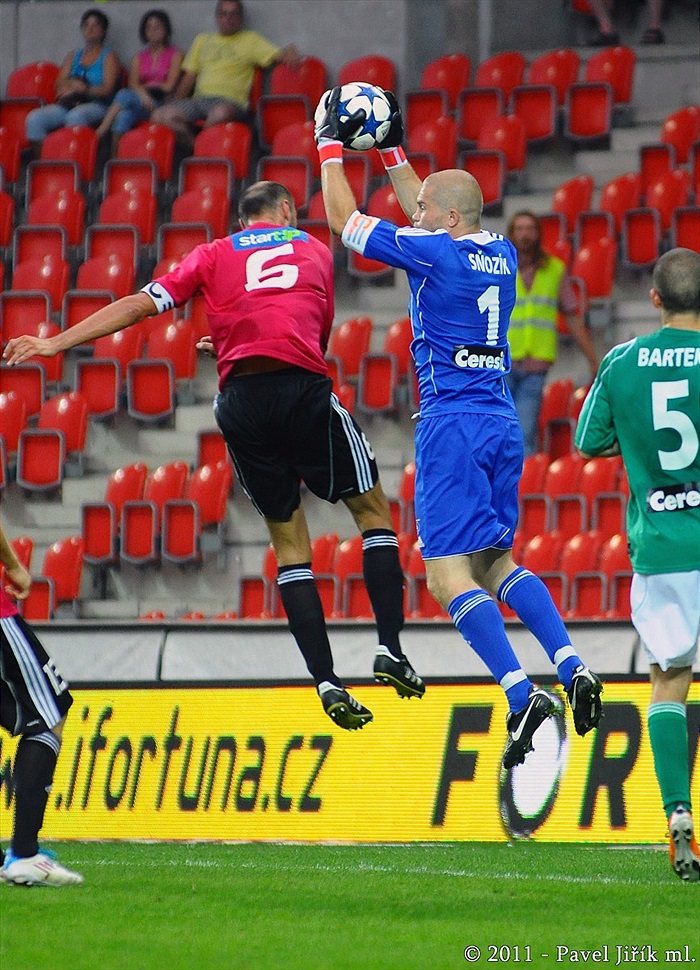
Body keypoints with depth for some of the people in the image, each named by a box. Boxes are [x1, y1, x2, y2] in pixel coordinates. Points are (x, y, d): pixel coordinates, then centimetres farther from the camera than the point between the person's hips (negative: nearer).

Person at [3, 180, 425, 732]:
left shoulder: (214, 255, 19)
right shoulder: (316, 252, 22)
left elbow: (143, 304, 10)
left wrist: (55, 343, 12)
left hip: (239, 399, 1)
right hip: (304, 387, -1)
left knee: (288, 538, 12)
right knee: (373, 510, 15)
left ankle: (327, 682, 3)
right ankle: (390, 648, 3)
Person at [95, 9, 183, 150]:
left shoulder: (175, 54, 12)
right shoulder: (139, 58, 24)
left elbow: (169, 86, 1)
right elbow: (133, 84, 7)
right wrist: (142, 92, -15)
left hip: (160, 101, -3)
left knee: (124, 95, -34)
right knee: (124, 116, -36)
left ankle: (99, 133, -39)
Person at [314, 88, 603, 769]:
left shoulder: (433, 253, -9)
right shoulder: (500, 255, 12)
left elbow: (344, 221, 2)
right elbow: (430, 216, 33)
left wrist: (331, 146, 13)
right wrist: (391, 151, 36)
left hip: (453, 424, -8)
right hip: (502, 424, 8)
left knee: (448, 572, -8)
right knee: (493, 560, 17)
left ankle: (521, 694, -21)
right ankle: (571, 667, 0)